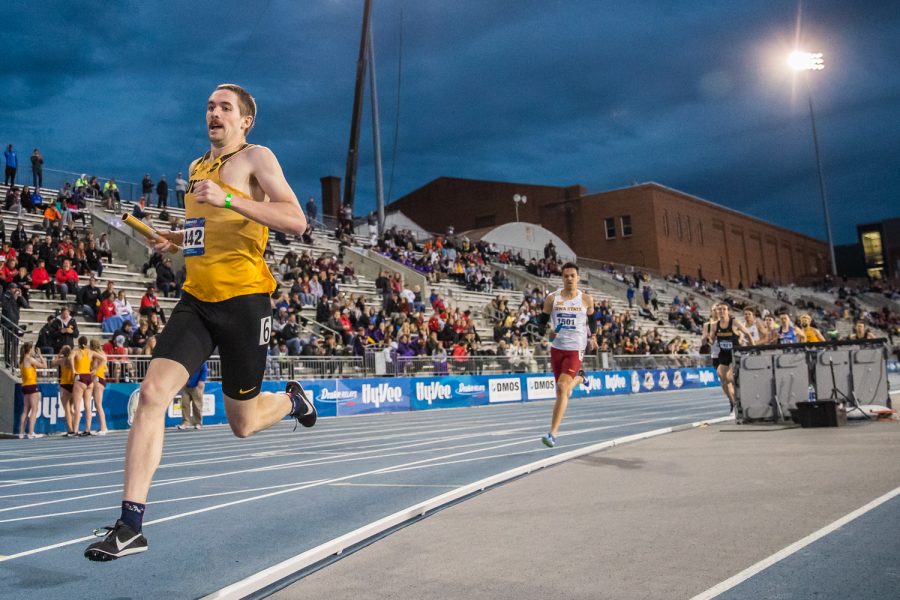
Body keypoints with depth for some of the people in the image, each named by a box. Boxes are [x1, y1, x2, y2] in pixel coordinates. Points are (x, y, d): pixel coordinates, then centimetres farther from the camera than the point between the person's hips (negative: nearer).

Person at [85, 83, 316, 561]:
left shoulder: (256, 158, -3)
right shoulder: (196, 168, 19)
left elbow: (296, 221, -17)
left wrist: (228, 199, -24)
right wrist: (180, 237, 14)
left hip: (243, 298, -6)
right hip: (197, 298, 6)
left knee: (242, 423, 5)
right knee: (153, 392, -13)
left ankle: (292, 399, 41)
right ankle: (130, 526, -8)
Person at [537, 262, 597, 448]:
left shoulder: (586, 299, 0)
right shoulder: (552, 298, 1)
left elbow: (592, 320, 16)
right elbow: (542, 321, 6)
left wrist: (593, 336, 4)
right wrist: (547, 332, -13)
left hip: (576, 349, -3)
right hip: (557, 347, 3)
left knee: (562, 388, -18)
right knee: (561, 389, 17)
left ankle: (553, 433, -14)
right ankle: (578, 378, 56)